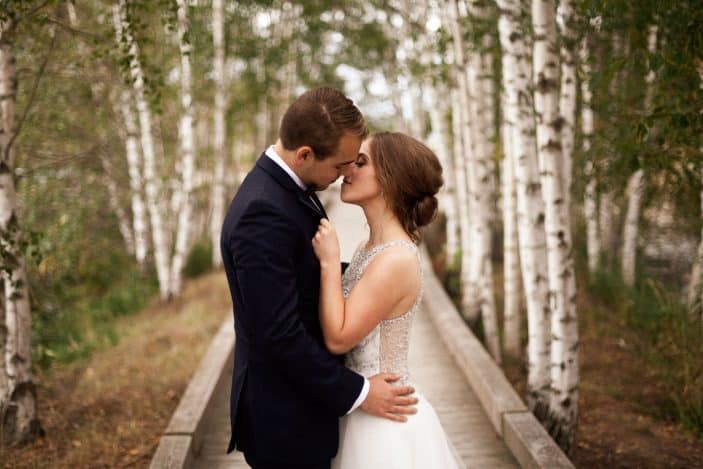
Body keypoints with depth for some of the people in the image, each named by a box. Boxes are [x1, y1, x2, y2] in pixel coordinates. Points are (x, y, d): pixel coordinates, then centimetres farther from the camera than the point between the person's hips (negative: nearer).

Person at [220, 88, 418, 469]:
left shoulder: (286, 186, 4)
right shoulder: (264, 213, -27)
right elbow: (279, 334, -28)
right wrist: (357, 393, -19)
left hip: (302, 395, 9)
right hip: (286, 419, -9)